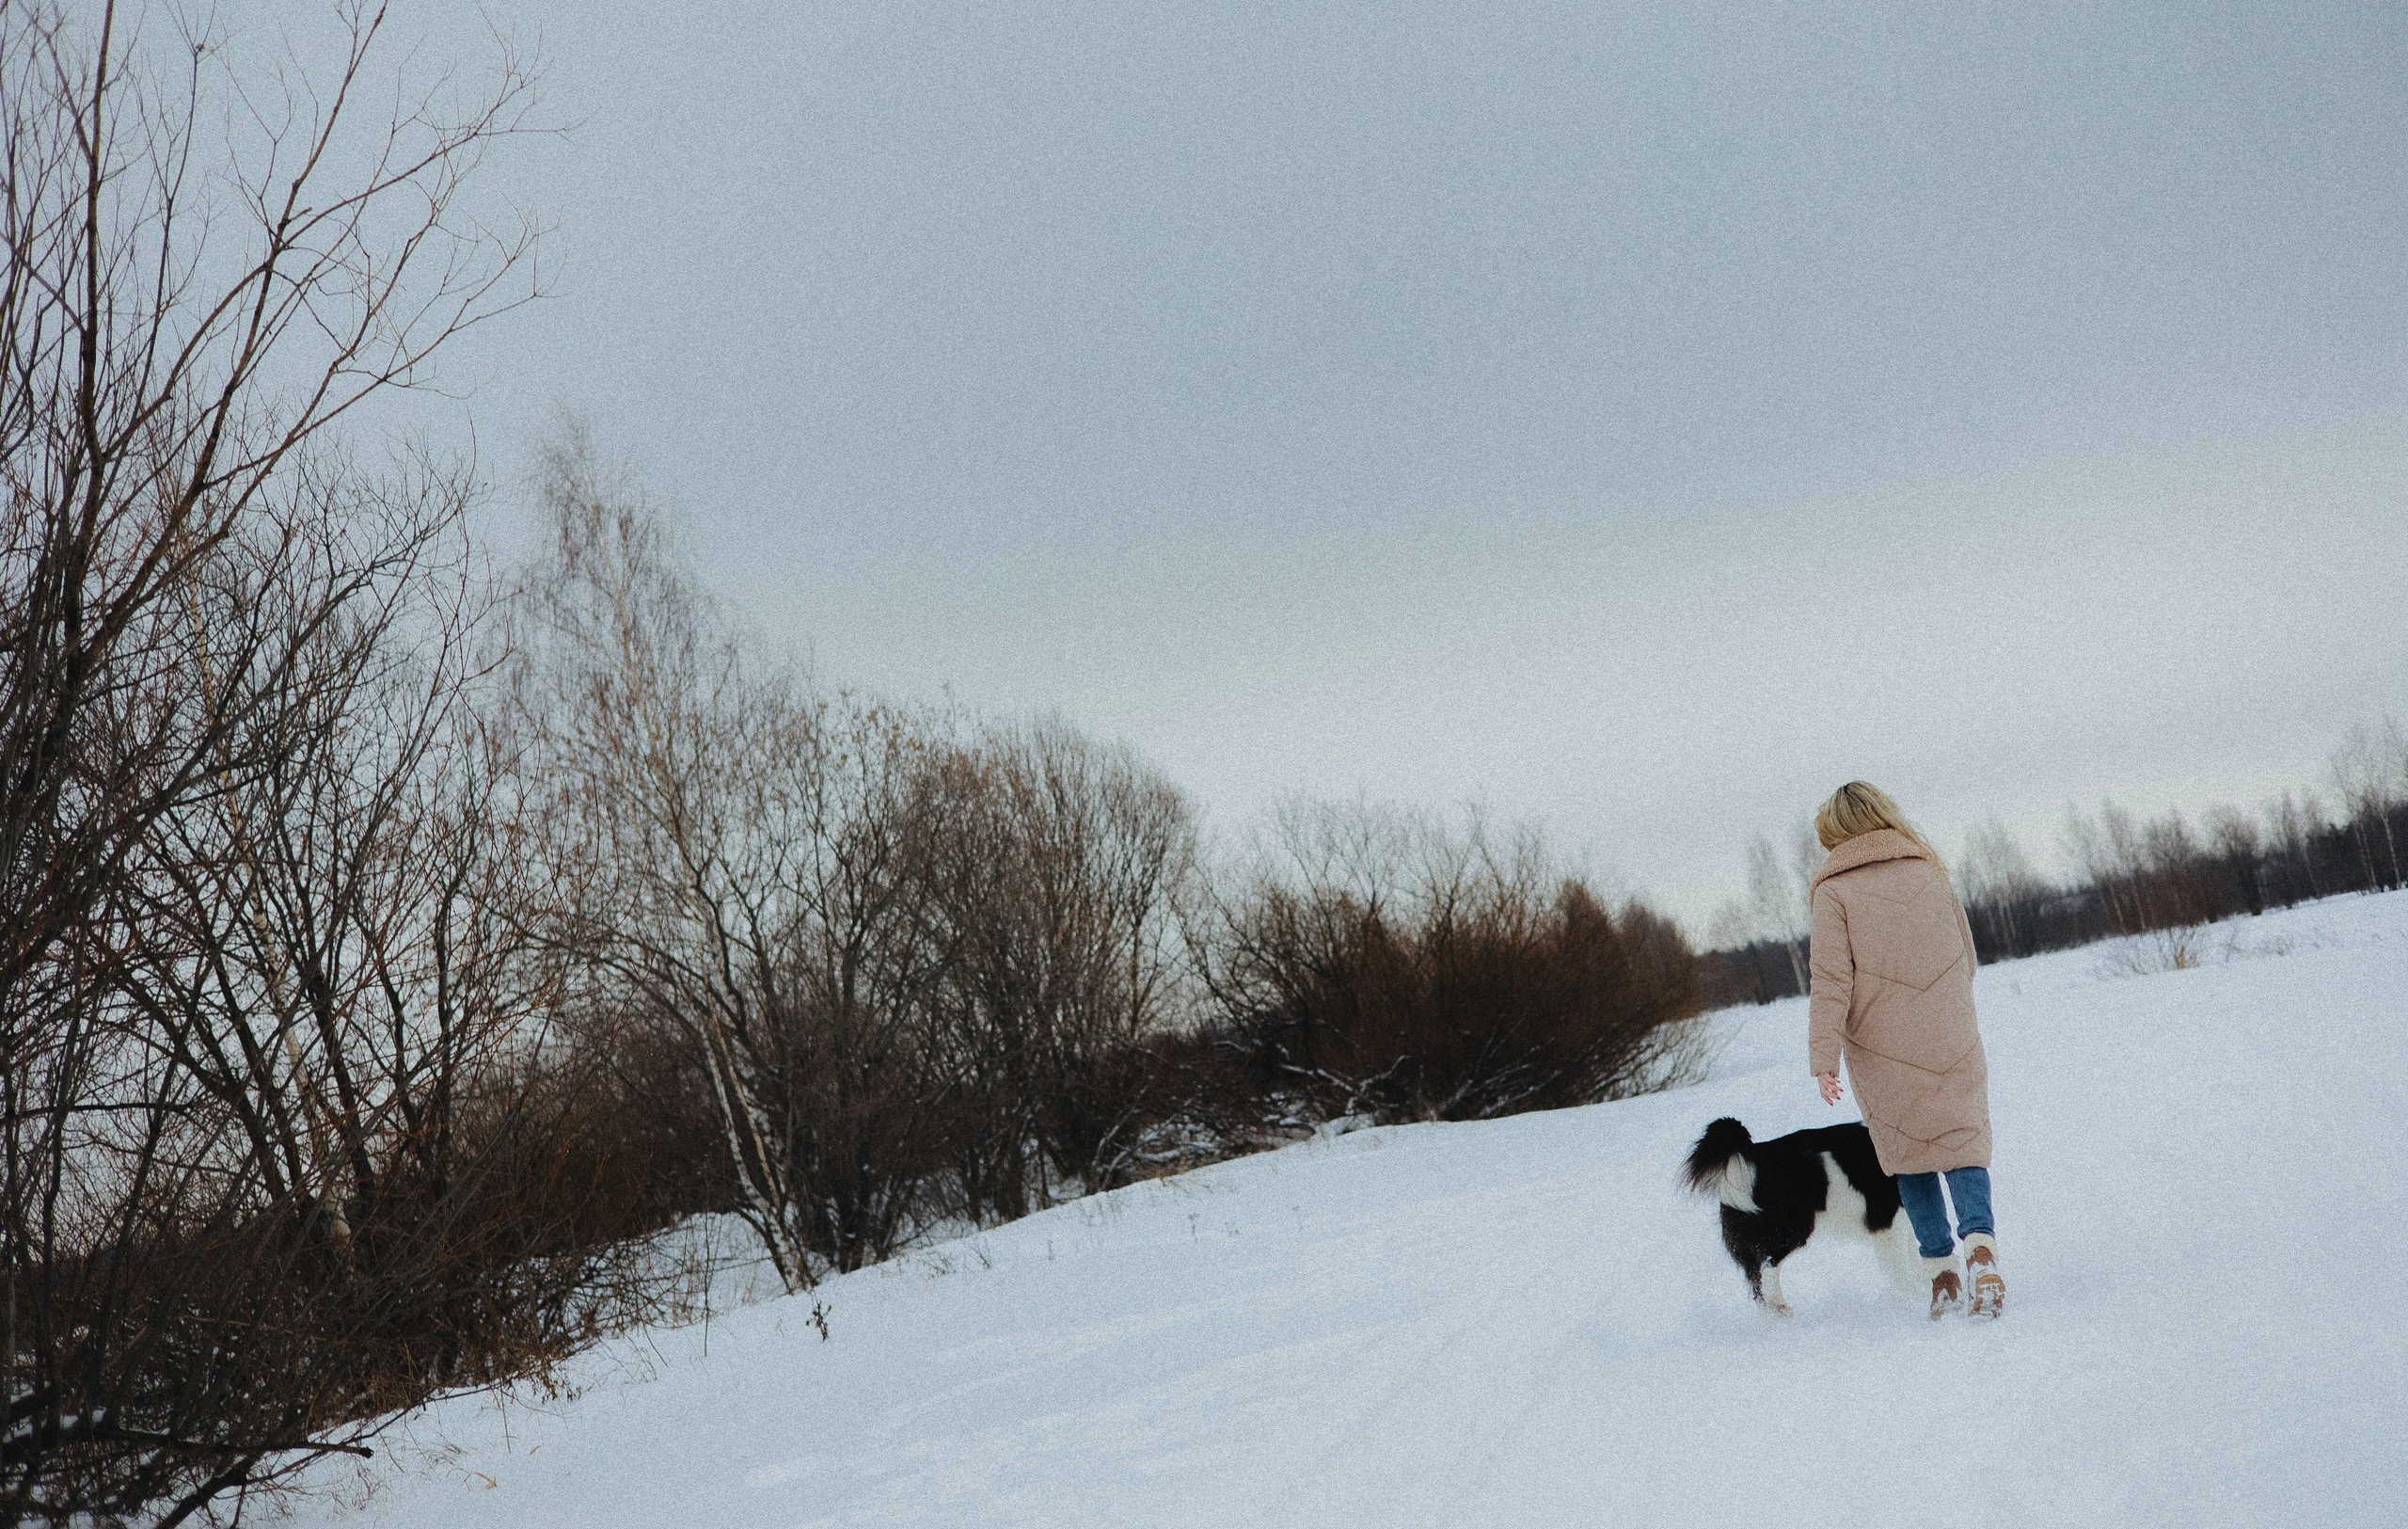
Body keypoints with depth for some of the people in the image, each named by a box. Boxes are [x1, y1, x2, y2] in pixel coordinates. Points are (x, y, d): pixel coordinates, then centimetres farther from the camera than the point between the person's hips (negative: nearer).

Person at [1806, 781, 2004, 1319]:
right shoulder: (1928, 871, 7)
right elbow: (1967, 958, 15)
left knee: (1910, 1156, 10)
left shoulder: (1833, 891, -5)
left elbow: (1831, 981, -12)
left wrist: (1824, 1058, -13)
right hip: (1951, 1044, 2)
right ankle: (1980, 1240, -21)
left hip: (1883, 1054, -2)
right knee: (1962, 1141, 3)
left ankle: (1941, 1269, 6)